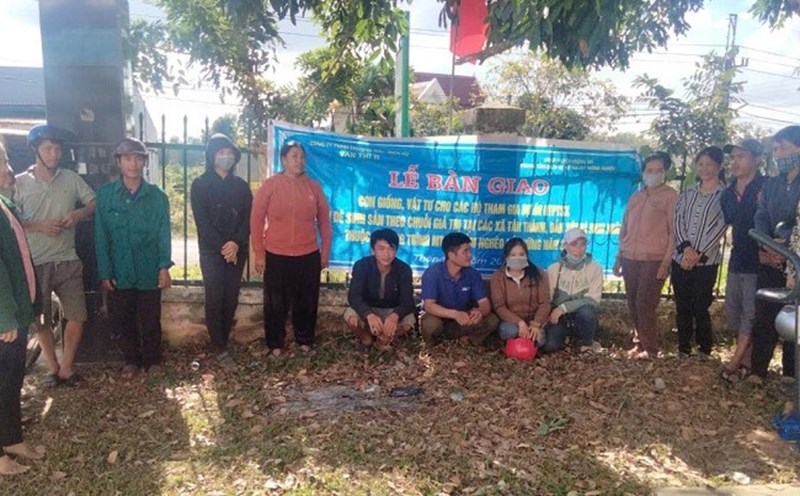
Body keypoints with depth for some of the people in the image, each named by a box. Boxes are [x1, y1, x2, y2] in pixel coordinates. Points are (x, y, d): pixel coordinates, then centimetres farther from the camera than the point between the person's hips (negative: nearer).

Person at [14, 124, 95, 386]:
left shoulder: (71, 178, 4)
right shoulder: (19, 183, -2)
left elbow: (95, 203, 8)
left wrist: (79, 214, -11)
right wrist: (39, 225, -17)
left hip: (67, 261, 2)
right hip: (35, 264, -1)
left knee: (77, 316, 1)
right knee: (41, 321, 9)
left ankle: (66, 367, 18)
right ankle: (53, 368, 27)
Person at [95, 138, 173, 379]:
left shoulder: (157, 196, -1)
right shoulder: (105, 194, -1)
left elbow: (164, 233, -2)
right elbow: (101, 235, -1)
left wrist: (164, 266, -13)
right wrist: (104, 272, -4)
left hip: (149, 273, -1)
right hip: (118, 273, 1)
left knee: (150, 321, 9)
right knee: (122, 321, 12)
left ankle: (152, 361, 28)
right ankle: (131, 360, 31)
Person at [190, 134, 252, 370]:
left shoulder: (241, 185, 11)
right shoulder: (200, 185, 1)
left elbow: (247, 218, 3)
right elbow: (202, 221, -6)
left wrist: (236, 243, -13)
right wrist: (222, 247, -14)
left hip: (236, 251, 3)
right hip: (212, 251, -3)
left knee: (231, 299, 4)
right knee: (215, 299, -5)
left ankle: (222, 341, 16)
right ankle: (220, 350, 0)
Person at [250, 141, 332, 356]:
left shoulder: (314, 187, 4)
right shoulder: (270, 185, -4)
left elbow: (324, 221, 10)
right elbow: (256, 220, -3)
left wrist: (325, 251, 9)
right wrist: (259, 254, -6)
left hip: (309, 256, 2)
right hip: (276, 256, -2)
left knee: (307, 302, 11)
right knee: (276, 303, 7)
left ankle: (305, 341, 27)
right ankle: (275, 345, 21)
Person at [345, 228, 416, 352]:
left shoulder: (404, 269, -17)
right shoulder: (362, 265, -20)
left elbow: (408, 301, -25)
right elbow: (353, 296, -30)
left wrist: (395, 315, -49)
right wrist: (369, 315, -51)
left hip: (392, 311, 1)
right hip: (367, 309, 0)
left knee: (409, 321, -30)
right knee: (350, 316, -32)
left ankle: (385, 339, 2)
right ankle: (366, 337, 3)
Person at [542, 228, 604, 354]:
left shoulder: (594, 268, -6)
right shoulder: (553, 269, -1)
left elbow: (593, 300, -14)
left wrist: (563, 307, -23)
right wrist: (550, 314, -20)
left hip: (582, 318, 0)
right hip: (560, 318, 0)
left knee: (586, 311, -36)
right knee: (549, 346, -27)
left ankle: (586, 343, -5)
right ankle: (565, 336, 9)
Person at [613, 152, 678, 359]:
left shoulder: (670, 196, -1)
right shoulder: (635, 197, 17)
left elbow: (674, 231, -6)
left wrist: (666, 261, -12)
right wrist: (618, 257, 15)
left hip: (654, 260, -6)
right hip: (630, 259, 6)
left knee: (645, 305, -6)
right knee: (633, 305, 8)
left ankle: (649, 348, 6)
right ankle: (639, 343, 20)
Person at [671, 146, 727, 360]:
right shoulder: (688, 194, 14)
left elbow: (720, 228, -7)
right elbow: (678, 221, 4)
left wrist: (698, 255, -12)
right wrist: (685, 247, -13)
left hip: (706, 262, -4)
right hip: (680, 259, 4)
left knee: (700, 308, -1)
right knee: (682, 308, 7)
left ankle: (704, 350, 16)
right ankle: (683, 349, 18)